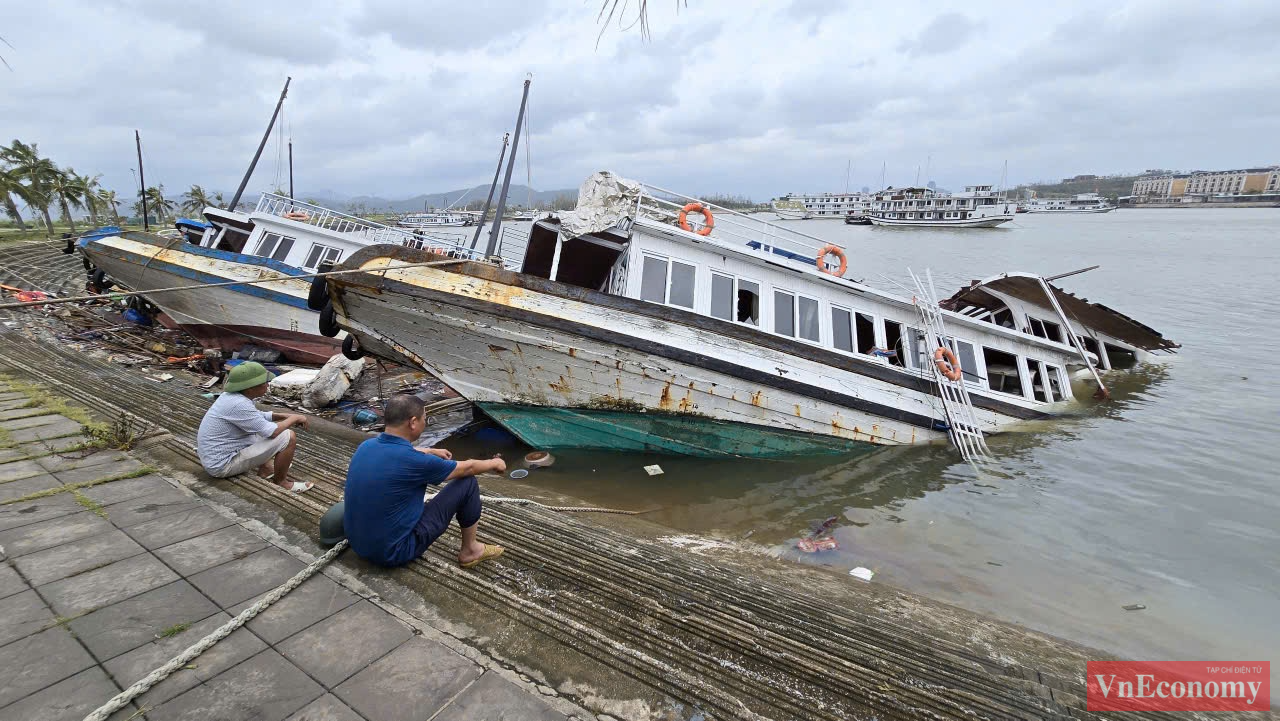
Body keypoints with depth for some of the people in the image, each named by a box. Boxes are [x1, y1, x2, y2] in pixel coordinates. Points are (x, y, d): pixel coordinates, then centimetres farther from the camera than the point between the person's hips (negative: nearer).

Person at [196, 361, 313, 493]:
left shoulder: (232, 396, 2)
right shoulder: (239, 404, -26)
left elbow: (259, 417, 19)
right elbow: (273, 432, -24)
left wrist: (286, 416, 7)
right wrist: (294, 418, -8)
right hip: (222, 465, -10)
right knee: (288, 437, -17)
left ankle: (265, 468, 18)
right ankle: (281, 482, 0)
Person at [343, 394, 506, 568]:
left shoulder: (366, 446, -4)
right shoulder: (413, 462, -25)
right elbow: (466, 468, -7)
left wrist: (431, 451, 37)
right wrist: (493, 463, 12)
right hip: (394, 553, -8)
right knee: (467, 482, -3)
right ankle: (470, 550, 16)